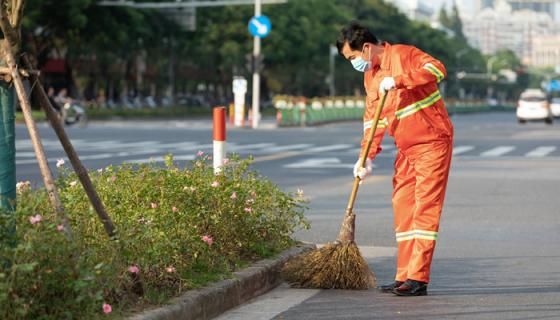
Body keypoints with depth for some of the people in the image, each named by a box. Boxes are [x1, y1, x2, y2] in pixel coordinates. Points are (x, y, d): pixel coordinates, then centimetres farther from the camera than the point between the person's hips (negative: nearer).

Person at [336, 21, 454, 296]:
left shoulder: (402, 55, -11)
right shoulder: (370, 76, 13)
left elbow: (436, 70, -26)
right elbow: (372, 120, 13)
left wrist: (397, 80, -29)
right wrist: (367, 157, 3)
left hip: (432, 143, -8)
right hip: (406, 150, 8)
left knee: (425, 208, -10)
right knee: (402, 210, 7)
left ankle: (418, 279, -12)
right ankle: (404, 278, 12)